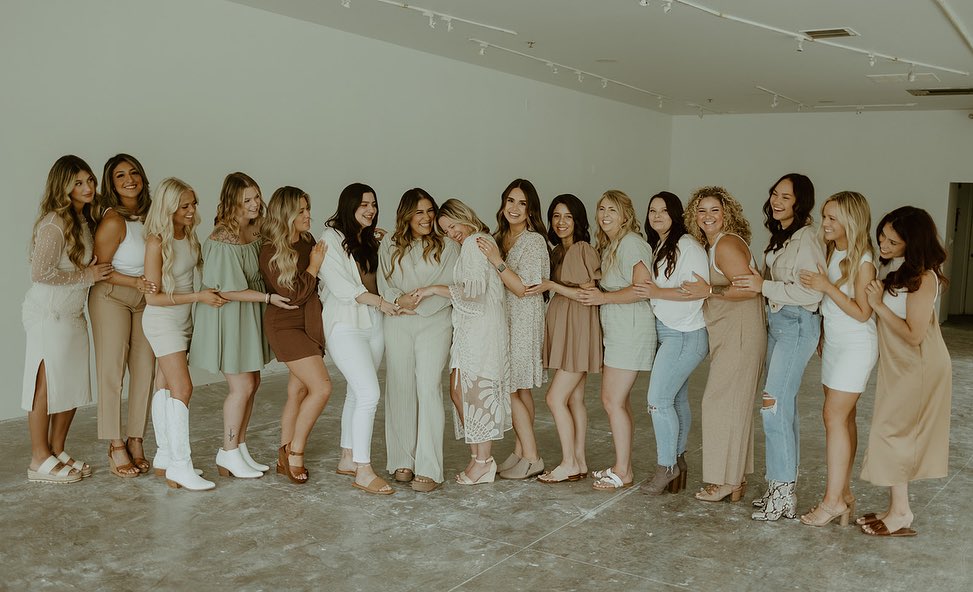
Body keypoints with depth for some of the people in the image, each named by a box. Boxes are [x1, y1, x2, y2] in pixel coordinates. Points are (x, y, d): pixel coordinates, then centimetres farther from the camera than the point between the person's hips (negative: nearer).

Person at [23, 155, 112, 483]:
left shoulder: (84, 219, 9)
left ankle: (58, 452, 26)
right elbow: (40, 273, -22)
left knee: (73, 386, 13)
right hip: (48, 315, -9)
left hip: (73, 314, 9)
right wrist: (86, 276, -17)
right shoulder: (54, 224, -19)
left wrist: (93, 271, 4)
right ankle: (40, 461, 13)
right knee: (46, 388, 1)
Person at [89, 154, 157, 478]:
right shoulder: (113, 220, -19)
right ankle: (117, 446, 12)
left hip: (145, 300, 6)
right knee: (112, 372, 0)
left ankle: (135, 440, 17)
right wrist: (137, 283, -22)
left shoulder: (149, 213, 1)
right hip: (112, 298, -6)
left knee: (145, 371, 5)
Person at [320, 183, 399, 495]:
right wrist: (380, 302, -18)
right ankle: (364, 471, -8)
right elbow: (341, 286, -13)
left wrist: (394, 303, 1)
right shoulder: (331, 238, -5)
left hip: (374, 325, 7)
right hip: (345, 325, -7)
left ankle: (348, 459, 23)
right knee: (369, 393, -15)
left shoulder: (371, 241, 18)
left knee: (357, 394, 11)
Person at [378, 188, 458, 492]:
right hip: (397, 324, 3)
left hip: (435, 322, -2)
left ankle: (429, 469, -9)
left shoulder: (447, 246, 4)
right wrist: (399, 299, -13)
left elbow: (450, 288, -2)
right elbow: (384, 284, 6)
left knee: (428, 388, -11)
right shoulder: (389, 245, 10)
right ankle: (403, 461, 14)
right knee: (400, 390, 3)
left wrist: (418, 302, -12)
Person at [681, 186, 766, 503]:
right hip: (728, 336, 10)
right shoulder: (712, 245, 17)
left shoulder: (727, 243, -13)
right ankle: (736, 480, 21)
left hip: (739, 335, -10)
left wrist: (709, 291, -18)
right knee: (735, 405, 13)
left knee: (721, 402, -5)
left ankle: (725, 481, 4)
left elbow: (748, 288, -22)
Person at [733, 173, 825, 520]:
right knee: (785, 407, 12)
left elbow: (810, 292, -22)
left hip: (797, 325, -9)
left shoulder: (805, 238, -15)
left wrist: (764, 286, -21)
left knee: (774, 405, -10)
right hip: (777, 322, 9)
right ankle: (784, 487, 20)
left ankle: (783, 494, -1)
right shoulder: (780, 236, 14)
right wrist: (757, 283, 4)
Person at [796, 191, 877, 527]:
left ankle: (834, 499, -5)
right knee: (844, 418, 10)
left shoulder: (862, 260, -14)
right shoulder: (831, 253, 8)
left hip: (856, 347, -8)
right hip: (833, 344, 8)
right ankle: (844, 492, 16)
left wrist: (826, 286, -21)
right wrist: (822, 337, 14)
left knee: (835, 417, -10)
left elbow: (861, 312, -17)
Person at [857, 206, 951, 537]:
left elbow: (914, 335, -22)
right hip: (896, 364, 8)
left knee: (891, 434, -4)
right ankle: (897, 509, 22)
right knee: (896, 435, 12)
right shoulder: (889, 267, 3)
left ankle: (900, 515, 7)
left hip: (918, 367, -8)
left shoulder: (922, 277, -22)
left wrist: (879, 305, -21)